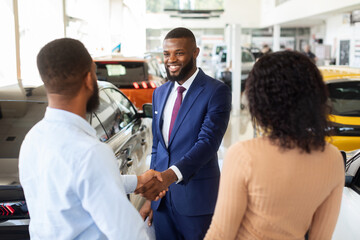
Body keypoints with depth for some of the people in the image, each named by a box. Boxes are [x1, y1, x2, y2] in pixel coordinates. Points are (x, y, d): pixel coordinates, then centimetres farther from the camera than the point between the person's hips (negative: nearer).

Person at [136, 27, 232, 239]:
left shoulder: (216, 91, -10)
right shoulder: (159, 93, 10)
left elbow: (208, 142, -21)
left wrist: (171, 174, -35)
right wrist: (150, 197, 13)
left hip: (196, 198, -5)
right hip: (162, 195, 5)